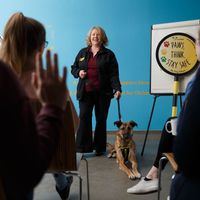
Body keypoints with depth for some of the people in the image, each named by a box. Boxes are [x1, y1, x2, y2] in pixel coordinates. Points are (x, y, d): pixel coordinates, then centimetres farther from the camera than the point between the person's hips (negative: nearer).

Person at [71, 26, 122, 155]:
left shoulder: (108, 54, 3)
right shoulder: (83, 52, 12)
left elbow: (114, 74, -4)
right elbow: (73, 68, 18)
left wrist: (117, 89, -18)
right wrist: (78, 72, -6)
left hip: (103, 92, -1)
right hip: (85, 92, 2)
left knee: (101, 119, 6)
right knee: (84, 118, -6)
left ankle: (100, 147, 17)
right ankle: (82, 147, -3)